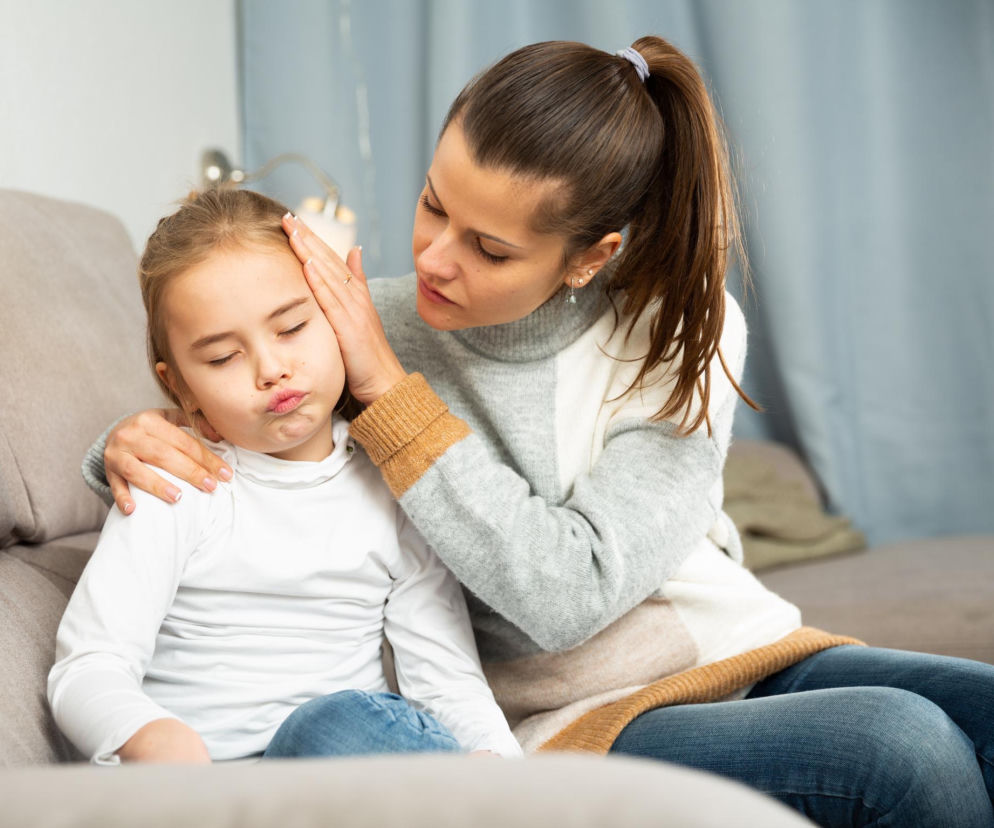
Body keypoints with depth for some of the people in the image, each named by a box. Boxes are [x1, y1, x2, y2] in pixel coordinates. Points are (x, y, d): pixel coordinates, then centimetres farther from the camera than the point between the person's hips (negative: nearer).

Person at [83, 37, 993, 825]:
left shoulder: (686, 332, -7)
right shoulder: (368, 326, -6)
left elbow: (573, 589, -18)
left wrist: (387, 391, -20)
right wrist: (133, 442, -14)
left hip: (746, 648, 3)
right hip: (573, 722, -2)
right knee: (905, 747, -29)